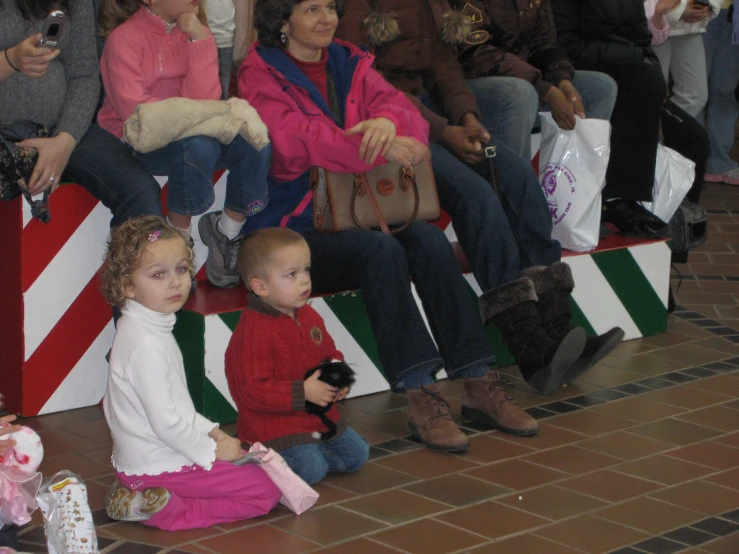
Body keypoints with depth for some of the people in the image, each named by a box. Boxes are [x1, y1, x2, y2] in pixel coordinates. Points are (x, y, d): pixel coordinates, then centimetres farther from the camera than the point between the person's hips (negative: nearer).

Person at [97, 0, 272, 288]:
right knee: (199, 147, -35)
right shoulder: (124, 38, -12)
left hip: (183, 131, 6)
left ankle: (226, 231, 4)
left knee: (254, 142, -19)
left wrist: (199, 39, -16)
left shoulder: (192, 30, 4)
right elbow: (133, 109, -21)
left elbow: (203, 100, -9)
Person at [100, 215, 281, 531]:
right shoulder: (145, 344, -24)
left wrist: (209, 431, 12)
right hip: (157, 466, -10)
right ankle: (165, 511, -10)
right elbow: (164, 421, -24)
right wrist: (210, 451, -12)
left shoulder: (151, 329, 9)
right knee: (266, 489, -5)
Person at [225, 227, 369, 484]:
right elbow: (253, 391, -24)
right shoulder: (252, 332, -22)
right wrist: (303, 392, -23)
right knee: (310, 470, -23)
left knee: (356, 454, 7)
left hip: (319, 415, 8)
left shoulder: (309, 316, 6)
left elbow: (329, 352, 22)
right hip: (274, 423, -8)